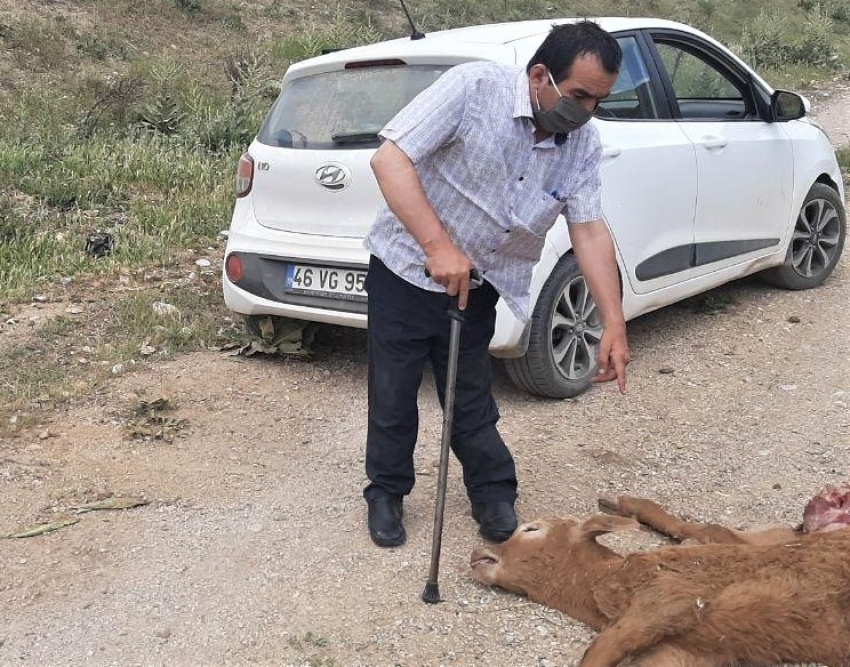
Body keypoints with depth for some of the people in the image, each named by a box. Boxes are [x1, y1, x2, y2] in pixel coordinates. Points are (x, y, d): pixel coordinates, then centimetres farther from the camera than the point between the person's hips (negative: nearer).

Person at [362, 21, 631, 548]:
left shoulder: (583, 143, -7)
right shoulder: (473, 87, -23)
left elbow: (589, 230, -6)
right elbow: (390, 160, -27)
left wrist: (615, 325, -13)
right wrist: (438, 247, -33)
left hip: (477, 286, 3)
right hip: (407, 268, -3)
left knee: (472, 402, 12)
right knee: (393, 393, 8)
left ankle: (494, 495, 31)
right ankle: (386, 493, 28)